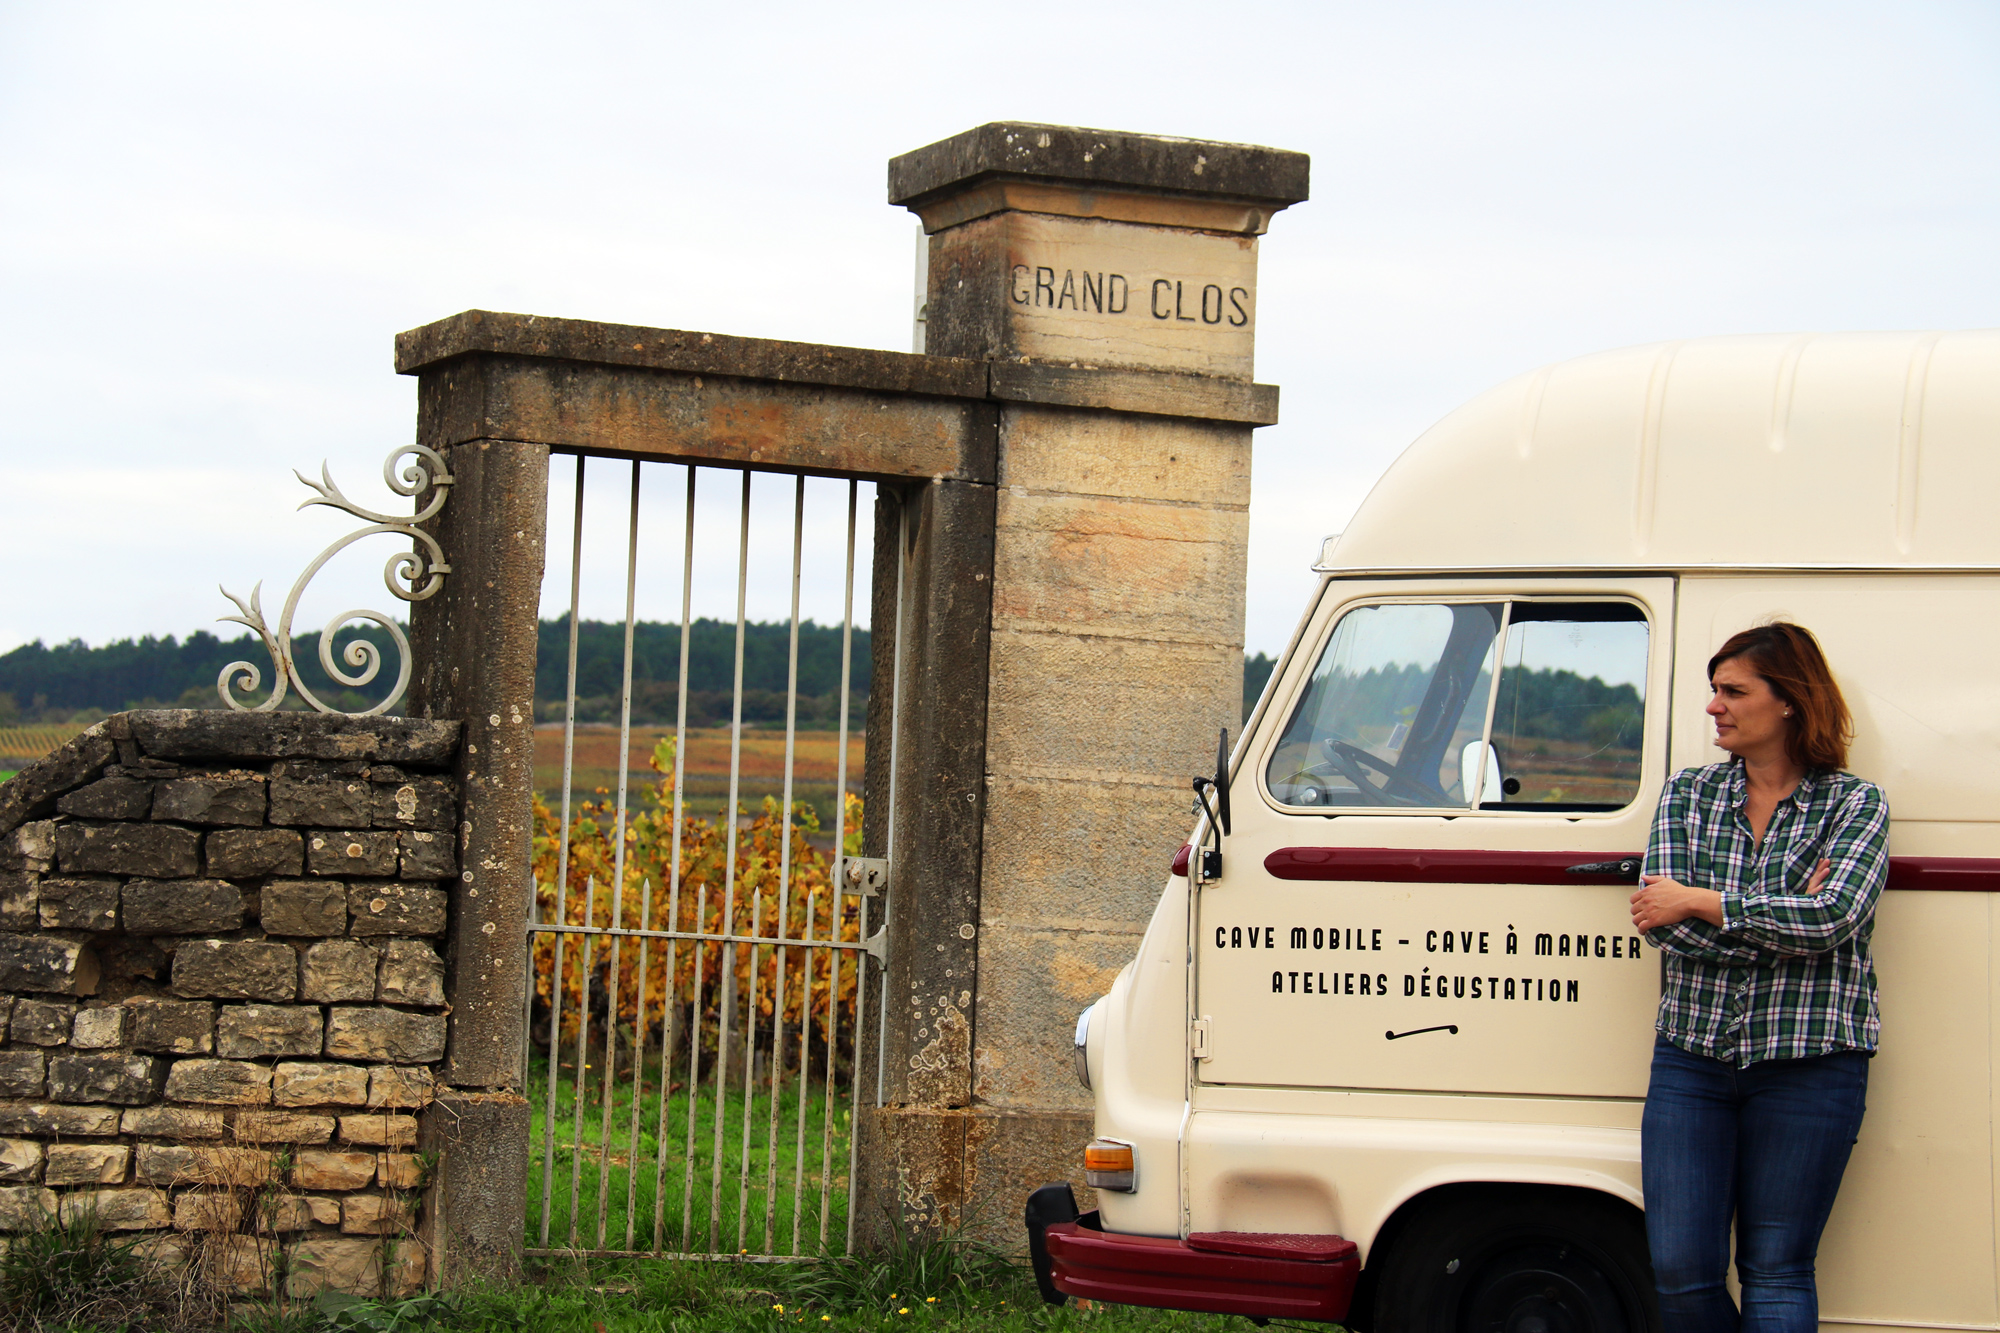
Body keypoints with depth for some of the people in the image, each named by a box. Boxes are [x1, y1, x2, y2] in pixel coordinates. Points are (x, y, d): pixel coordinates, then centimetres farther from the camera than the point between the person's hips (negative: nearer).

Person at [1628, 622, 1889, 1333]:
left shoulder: (1855, 804, 1)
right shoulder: (1687, 793, 10)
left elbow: (1833, 919, -16)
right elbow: (1660, 916, -4)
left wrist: (1700, 904, -11)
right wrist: (1786, 920, -13)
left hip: (1808, 1068, -3)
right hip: (1690, 1059, 3)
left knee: (1776, 1273, 1)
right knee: (1679, 1273, -2)